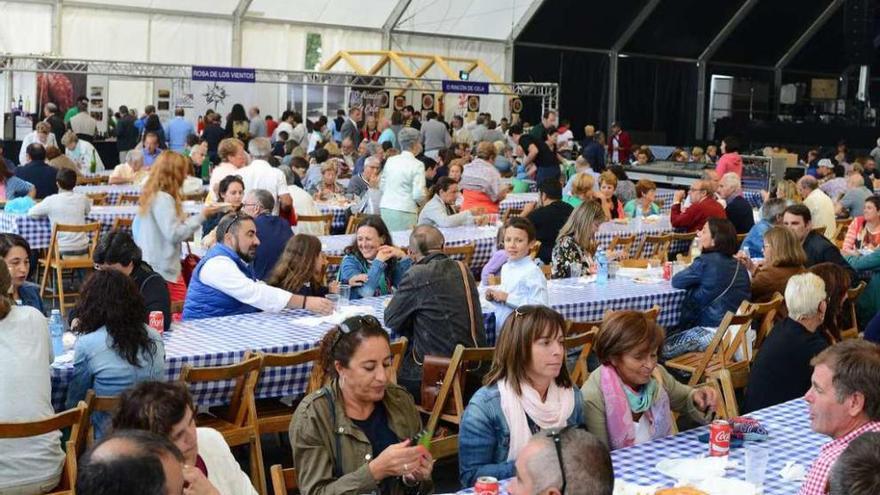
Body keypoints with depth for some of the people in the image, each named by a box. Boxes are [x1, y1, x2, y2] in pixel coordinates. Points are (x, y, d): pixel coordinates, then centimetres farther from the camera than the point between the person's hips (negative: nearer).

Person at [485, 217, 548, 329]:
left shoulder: (532, 271, -16)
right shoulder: (505, 268, 9)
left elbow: (540, 305, -25)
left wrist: (508, 298, -21)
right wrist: (494, 297, 2)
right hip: (500, 330, 7)